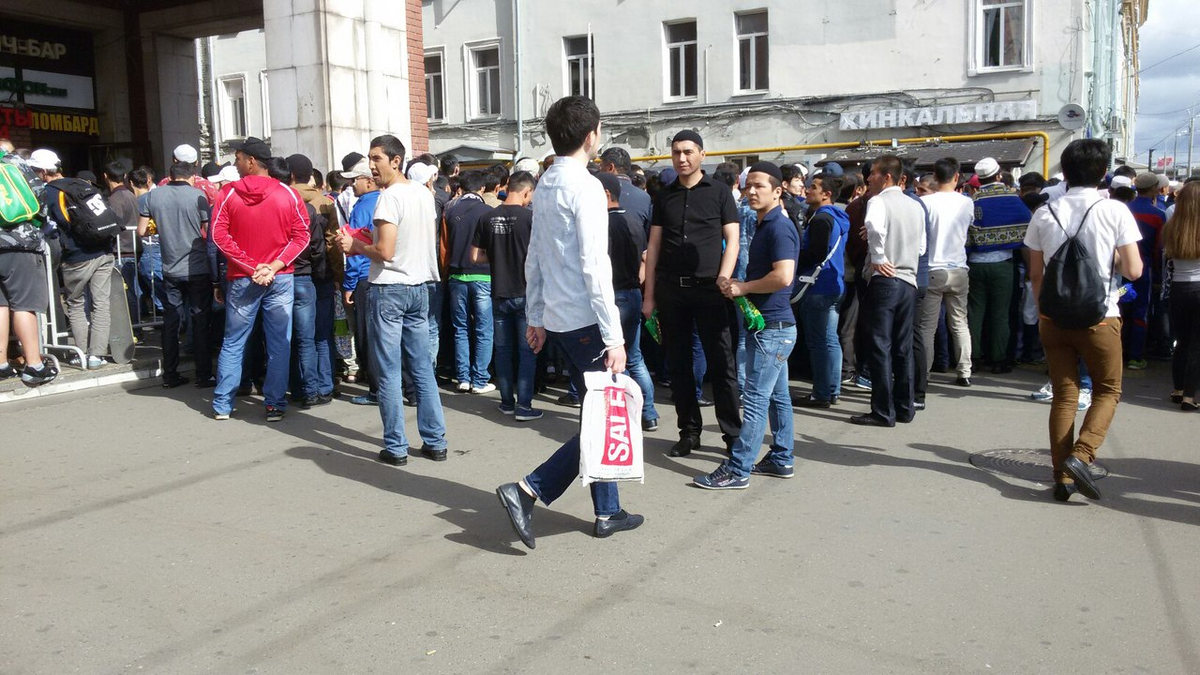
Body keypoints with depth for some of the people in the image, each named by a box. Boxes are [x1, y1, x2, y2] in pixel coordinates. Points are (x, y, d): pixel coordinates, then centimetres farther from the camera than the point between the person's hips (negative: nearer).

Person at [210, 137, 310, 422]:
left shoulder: (229, 193, -3)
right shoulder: (288, 194, -1)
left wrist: (250, 266, -9)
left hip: (242, 279, 0)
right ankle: (275, 404, 8)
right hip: (281, 279, 0)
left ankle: (222, 404, 17)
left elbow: (219, 235, -9)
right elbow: (301, 236, -6)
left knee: (233, 342, 11)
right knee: (279, 343, 6)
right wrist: (273, 267, -9)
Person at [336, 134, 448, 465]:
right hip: (419, 288, 7)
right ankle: (435, 442, 14)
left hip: (389, 289, -7)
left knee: (388, 374, 0)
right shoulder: (425, 194, 9)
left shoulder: (390, 196, -14)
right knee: (423, 370, 11)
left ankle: (396, 447, 5)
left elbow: (385, 252, -20)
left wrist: (355, 246, -2)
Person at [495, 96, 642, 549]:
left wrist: (535, 318, 20)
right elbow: (595, 268, -20)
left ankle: (607, 513, 23)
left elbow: (533, 259, 14)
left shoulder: (544, 185, 11)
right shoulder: (585, 187, -14)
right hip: (586, 322, -9)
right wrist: (614, 337, -18)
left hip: (557, 320, 9)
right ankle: (528, 490, -8)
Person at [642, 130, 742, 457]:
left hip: (708, 288, -3)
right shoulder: (664, 196, 12)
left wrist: (724, 279, -15)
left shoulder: (719, 192, 3)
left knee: (722, 363, -2)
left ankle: (733, 433, 7)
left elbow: (731, 240, 0)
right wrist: (649, 296, 6)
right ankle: (689, 430, 19)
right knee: (678, 363, 8)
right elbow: (654, 245, 10)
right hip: (670, 289, 3)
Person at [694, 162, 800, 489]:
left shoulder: (779, 227, -16)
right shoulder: (765, 225, 16)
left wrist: (743, 287, -15)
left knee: (755, 400, -7)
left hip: (772, 327, -10)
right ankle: (781, 459, 25)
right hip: (769, 324, 10)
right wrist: (738, 287, 8)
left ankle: (737, 470, -3)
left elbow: (783, 276, -27)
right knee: (777, 395, 15)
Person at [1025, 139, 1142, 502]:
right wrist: (1112, 258, 11)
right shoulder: (1115, 211, -8)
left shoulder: (1044, 214, 1)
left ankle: (1063, 476, 11)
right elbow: (1133, 270, -9)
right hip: (1099, 318, -3)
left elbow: (1035, 273, 7)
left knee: (1064, 394, 10)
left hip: (1054, 316, 3)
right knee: (1107, 390, 13)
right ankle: (1080, 455, -7)